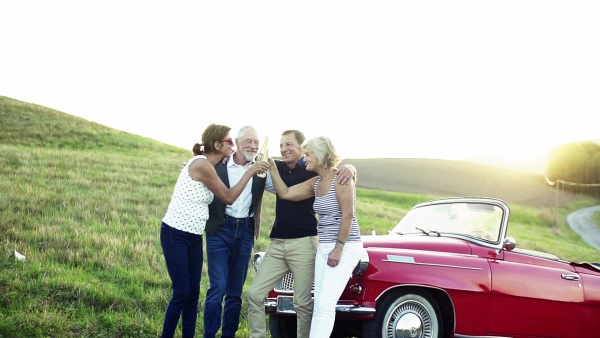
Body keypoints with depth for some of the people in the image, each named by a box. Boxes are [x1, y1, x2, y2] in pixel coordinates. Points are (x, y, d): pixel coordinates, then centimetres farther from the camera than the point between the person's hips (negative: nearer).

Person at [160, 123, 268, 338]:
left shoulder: (209, 166, 10)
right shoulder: (201, 164, -18)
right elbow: (228, 197, -13)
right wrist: (250, 172, -9)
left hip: (194, 236, 9)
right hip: (175, 235, -9)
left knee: (193, 293, 8)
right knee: (182, 292, -6)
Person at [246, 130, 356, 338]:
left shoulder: (313, 171, -2)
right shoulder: (278, 167, 11)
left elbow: (346, 176, -3)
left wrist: (349, 168, -27)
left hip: (303, 243, -5)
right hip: (276, 243, 5)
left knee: (302, 302, -4)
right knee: (254, 293, 0)